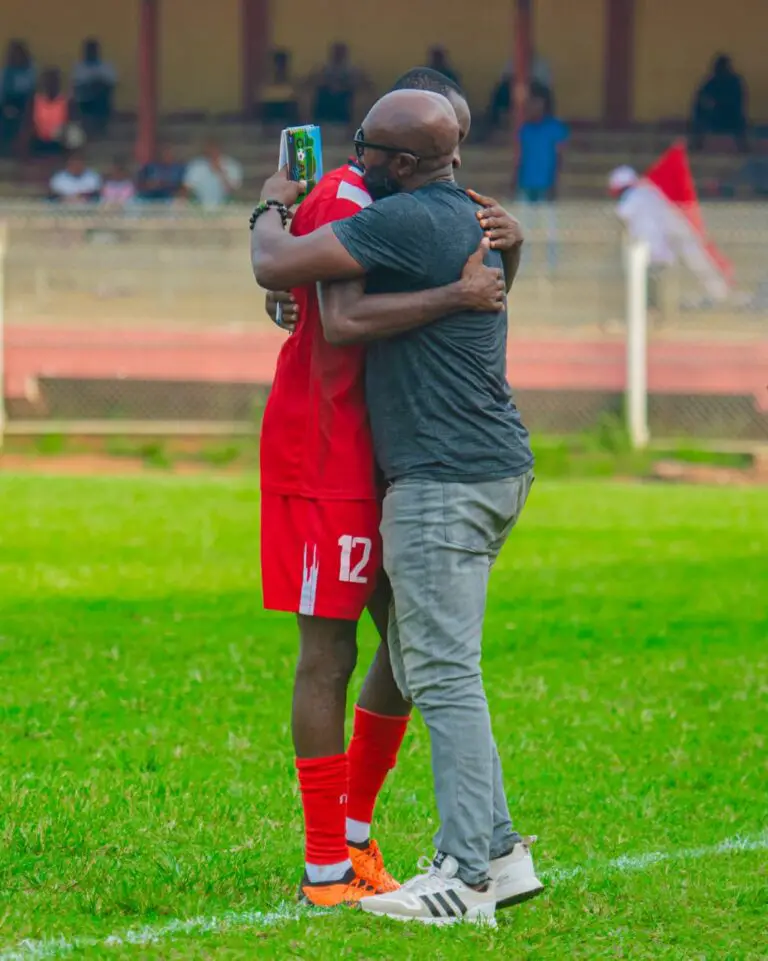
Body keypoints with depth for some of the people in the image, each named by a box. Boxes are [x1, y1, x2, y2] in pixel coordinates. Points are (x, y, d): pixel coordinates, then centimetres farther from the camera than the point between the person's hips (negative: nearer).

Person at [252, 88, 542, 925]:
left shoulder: (407, 221, -16)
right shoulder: (473, 220, 16)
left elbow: (273, 266, -15)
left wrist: (272, 208, 3)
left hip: (444, 478, -10)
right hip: (492, 469, 10)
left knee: (442, 675, -9)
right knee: (422, 668, 15)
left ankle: (469, 877, -10)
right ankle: (496, 850, 15)